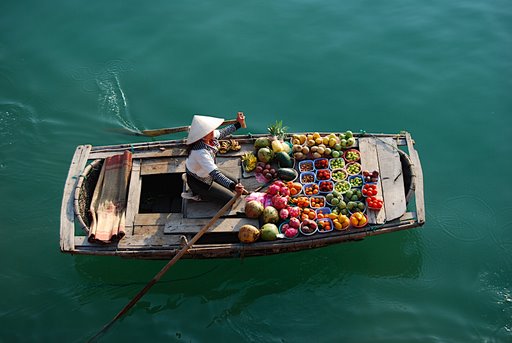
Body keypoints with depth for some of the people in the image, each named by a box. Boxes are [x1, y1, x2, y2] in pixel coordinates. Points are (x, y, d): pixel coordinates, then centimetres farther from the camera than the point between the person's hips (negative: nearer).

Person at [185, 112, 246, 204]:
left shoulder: (210, 137, -18)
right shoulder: (200, 152, -41)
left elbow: (222, 132, 7)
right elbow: (214, 173, -45)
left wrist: (238, 124, 7)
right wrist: (233, 186, -54)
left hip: (207, 173, 9)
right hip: (198, 181, -9)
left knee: (235, 182, 17)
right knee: (231, 199, -6)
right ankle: (200, 194, 8)